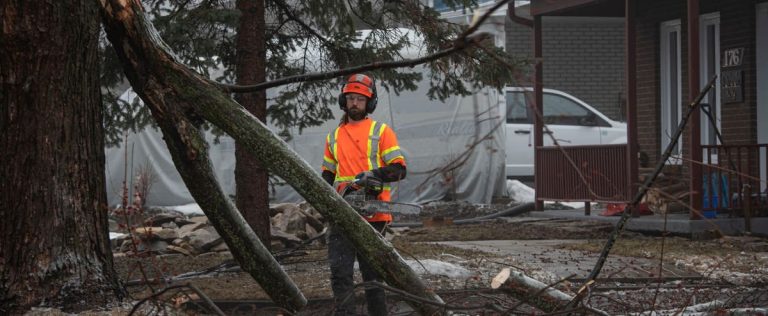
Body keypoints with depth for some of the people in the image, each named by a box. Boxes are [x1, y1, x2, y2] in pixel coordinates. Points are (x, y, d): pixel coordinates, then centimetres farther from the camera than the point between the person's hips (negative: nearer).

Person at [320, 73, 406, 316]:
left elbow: (399, 169, -4)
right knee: (340, 272, -4)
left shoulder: (381, 132, 4)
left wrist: (374, 174, -20)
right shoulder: (334, 137, 18)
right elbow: (328, 174, 24)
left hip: (373, 215, -4)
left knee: (372, 272, 2)